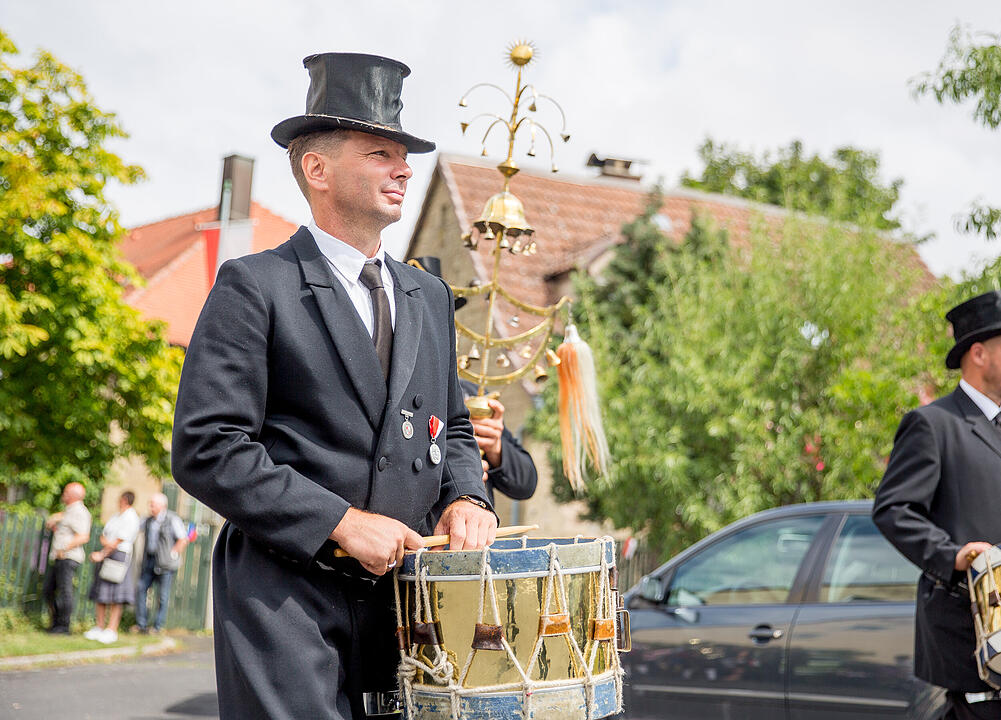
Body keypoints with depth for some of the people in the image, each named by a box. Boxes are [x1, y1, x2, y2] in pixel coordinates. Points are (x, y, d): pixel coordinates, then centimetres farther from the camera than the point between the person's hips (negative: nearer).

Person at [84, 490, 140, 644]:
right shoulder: (115, 516, 18)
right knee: (100, 593, 7)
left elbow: (119, 541, -13)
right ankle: (99, 628, 11)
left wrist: (102, 554, -12)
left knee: (116, 596, -10)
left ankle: (111, 630, -11)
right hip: (105, 555, 9)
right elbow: (103, 536, 16)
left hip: (119, 556, -9)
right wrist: (105, 541, -7)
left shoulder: (131, 518, -8)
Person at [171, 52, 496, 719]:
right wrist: (342, 522, -17)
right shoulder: (255, 287, -5)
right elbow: (206, 450, -12)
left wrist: (464, 496, 1)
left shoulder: (430, 295, 16)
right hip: (287, 602, -5)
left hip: (401, 594, 6)